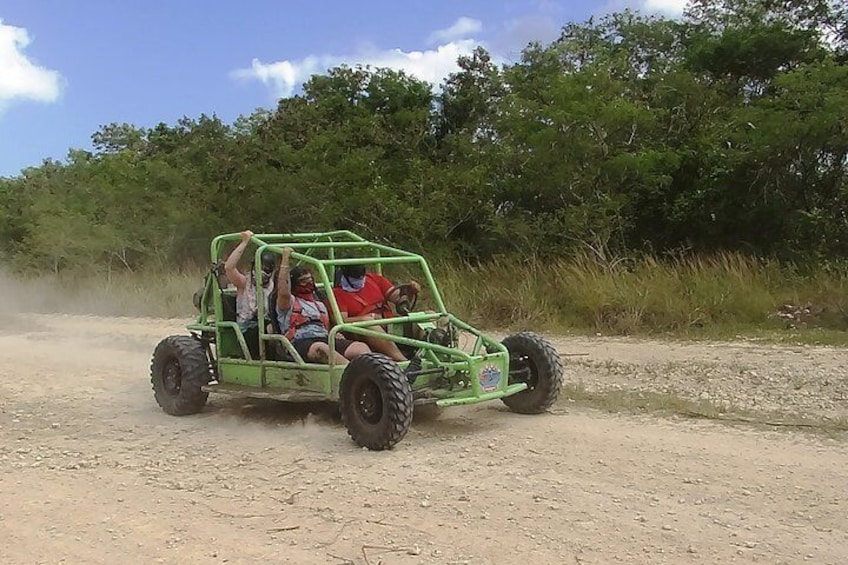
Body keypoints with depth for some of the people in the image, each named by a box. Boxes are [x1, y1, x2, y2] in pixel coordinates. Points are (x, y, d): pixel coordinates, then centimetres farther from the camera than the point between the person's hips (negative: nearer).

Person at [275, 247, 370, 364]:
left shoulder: (320, 303, 32)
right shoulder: (289, 302, 13)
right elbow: (283, 291, -11)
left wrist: (336, 335, 4)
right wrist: (285, 258, -7)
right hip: (300, 343, -6)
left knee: (362, 347, -21)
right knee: (321, 348, -41)